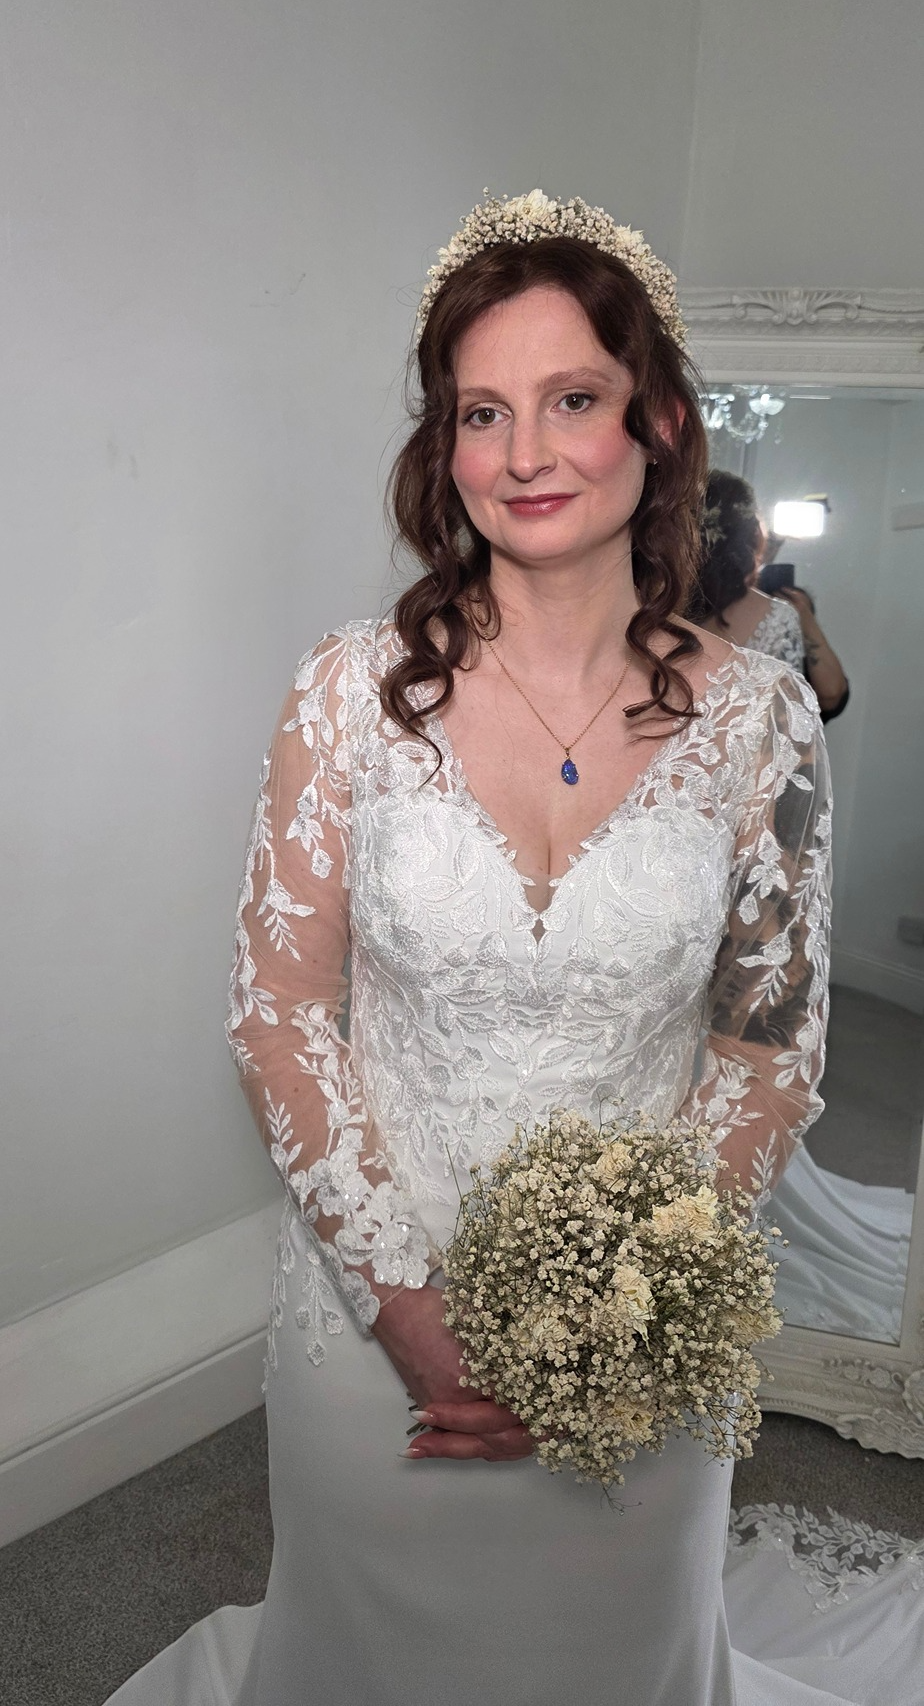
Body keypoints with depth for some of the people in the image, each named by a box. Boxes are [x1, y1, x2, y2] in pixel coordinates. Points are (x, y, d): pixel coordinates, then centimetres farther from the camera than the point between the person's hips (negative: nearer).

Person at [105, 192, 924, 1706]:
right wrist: (410, 1307, -13)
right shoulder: (354, 691, -11)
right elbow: (280, 1016, -9)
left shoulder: (758, 716, -10)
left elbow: (773, 1053, -5)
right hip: (374, 1302, 0)